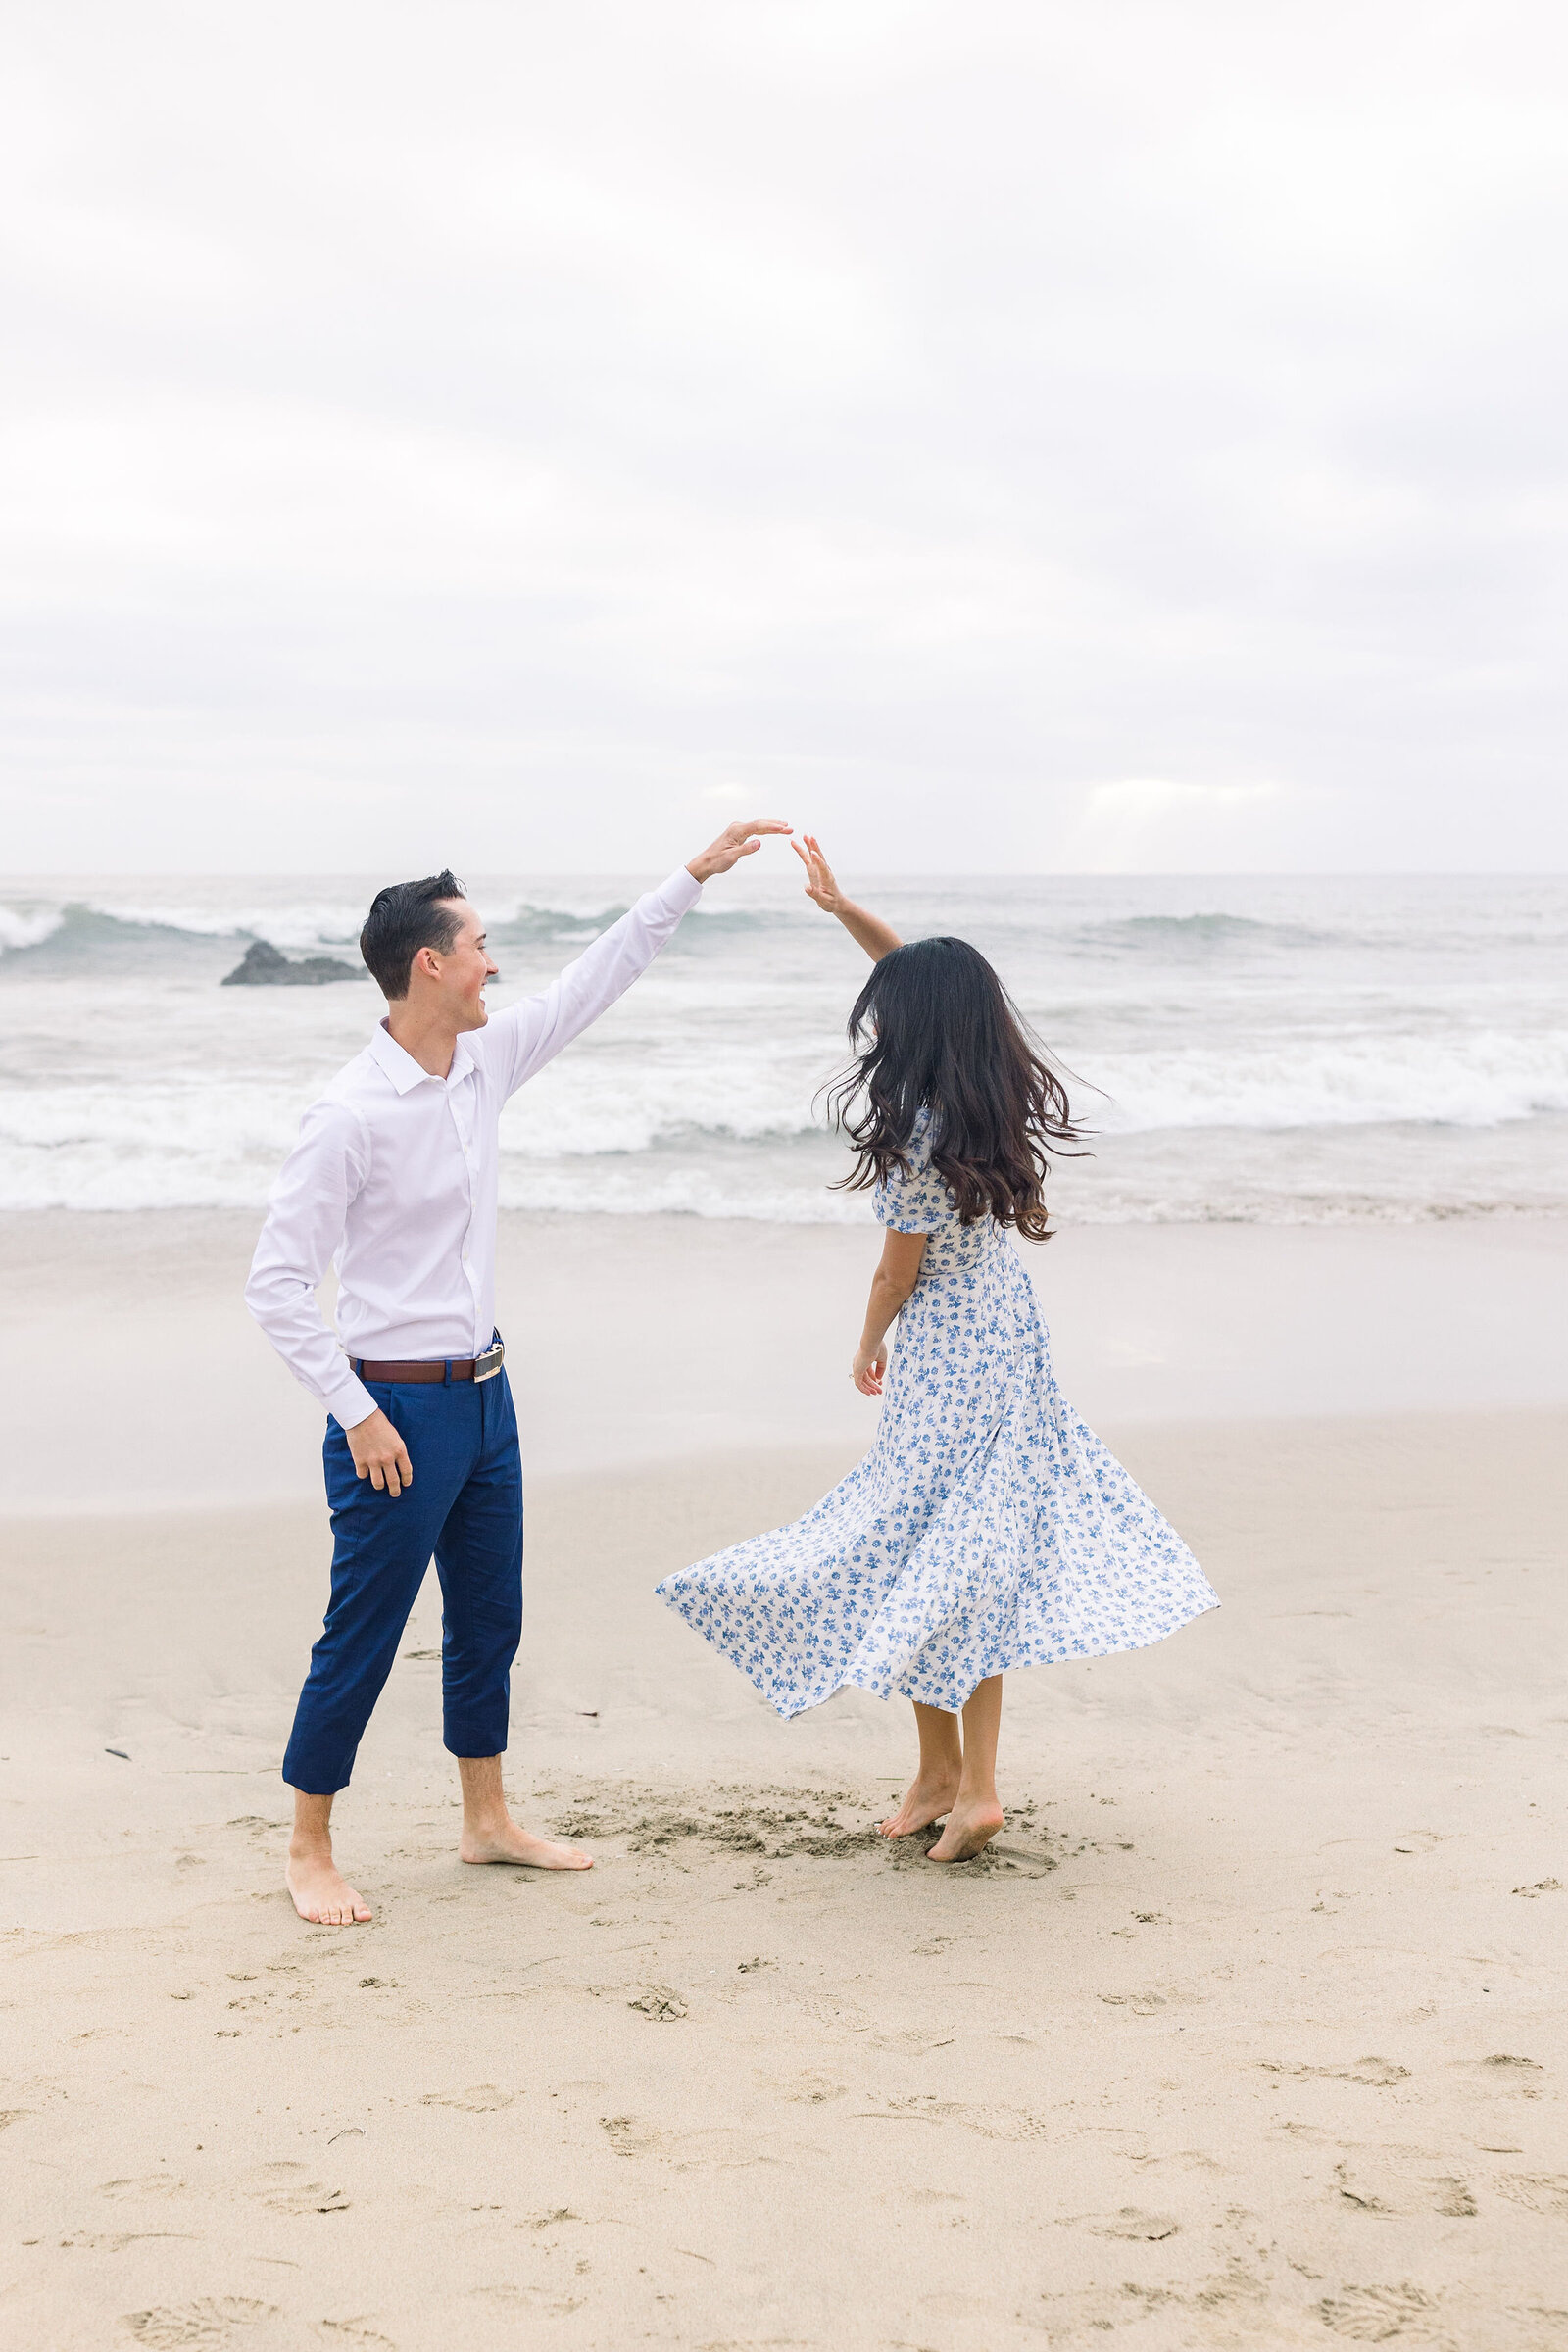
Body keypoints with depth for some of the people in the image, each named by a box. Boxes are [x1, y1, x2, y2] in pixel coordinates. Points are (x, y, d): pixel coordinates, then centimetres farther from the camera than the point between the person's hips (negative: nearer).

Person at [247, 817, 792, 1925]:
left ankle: (488, 1820, 33)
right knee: (361, 1641, 2)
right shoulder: (351, 1115, -19)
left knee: (489, 1622, 18)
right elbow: (278, 1281, -17)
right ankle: (310, 1852, 16)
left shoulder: (484, 1064, 3)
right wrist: (357, 1415, -17)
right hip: (399, 1409, -8)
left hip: (484, 1396, 8)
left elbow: (596, 980, 14)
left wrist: (694, 875, 14)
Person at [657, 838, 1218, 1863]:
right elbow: (927, 979, 14)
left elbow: (901, 1268, -11)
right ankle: (972, 1779, 11)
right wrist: (844, 908, 13)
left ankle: (945, 1774, 11)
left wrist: (868, 1346, 7)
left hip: (944, 1355, -8)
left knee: (922, 1555, 4)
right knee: (982, 1548, 10)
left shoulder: (920, 1138, -23)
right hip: (1012, 1331, 8)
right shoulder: (1000, 1095, -1)